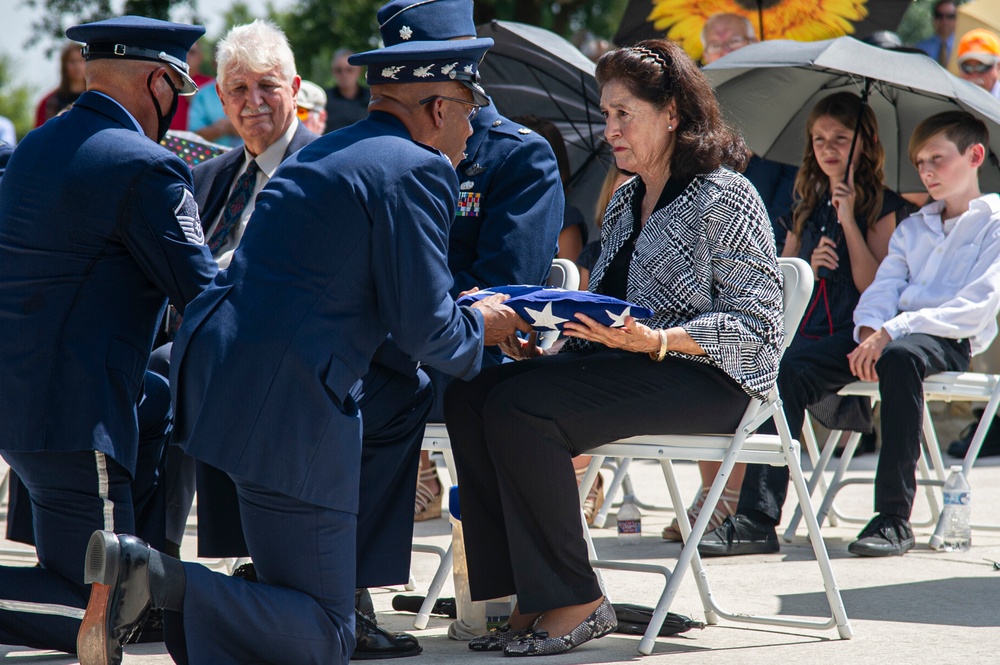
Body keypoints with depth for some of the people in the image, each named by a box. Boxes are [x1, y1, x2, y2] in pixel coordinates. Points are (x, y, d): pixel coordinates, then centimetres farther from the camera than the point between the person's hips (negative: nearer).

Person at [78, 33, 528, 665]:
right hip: (283, 403, -9)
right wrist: (479, 326, 12)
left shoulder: (320, 154, 21)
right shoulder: (417, 170, -7)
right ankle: (160, 582, -22)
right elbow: (424, 329, -9)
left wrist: (461, 314, 33)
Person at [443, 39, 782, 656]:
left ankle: (576, 603, -20)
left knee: (520, 407, -27)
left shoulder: (725, 198, -7)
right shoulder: (626, 202, 18)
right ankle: (530, 598, -16)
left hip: (704, 376, -8)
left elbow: (755, 325, -13)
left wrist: (655, 341, -25)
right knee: (470, 395, -15)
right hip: (622, 362, 8)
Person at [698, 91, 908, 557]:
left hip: (850, 338, -6)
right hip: (801, 333, 6)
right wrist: (810, 265, 1)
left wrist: (848, 221, -12)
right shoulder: (808, 203, 22)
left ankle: (758, 519, -41)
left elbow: (873, 285, -8)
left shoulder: (882, 206, 4)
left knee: (785, 371, -34)